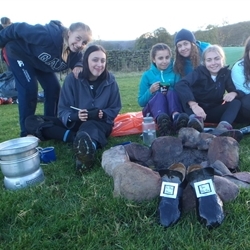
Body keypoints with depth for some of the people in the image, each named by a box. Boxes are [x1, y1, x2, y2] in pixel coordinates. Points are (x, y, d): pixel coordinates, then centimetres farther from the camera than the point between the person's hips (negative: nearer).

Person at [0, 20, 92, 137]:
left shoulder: (76, 53, -20)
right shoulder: (48, 35, -39)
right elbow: (18, 28, -29)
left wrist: (78, 67, -32)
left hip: (41, 63, 7)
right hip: (19, 53, -6)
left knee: (54, 88, -3)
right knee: (29, 89, -17)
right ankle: (26, 133, -5)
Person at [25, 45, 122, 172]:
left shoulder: (110, 80, -3)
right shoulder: (72, 79, -7)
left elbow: (115, 109, 4)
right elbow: (63, 110, -7)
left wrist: (102, 114, -19)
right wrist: (75, 116, -30)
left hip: (100, 124, -2)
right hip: (74, 123, 3)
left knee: (89, 126, -40)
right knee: (31, 121, -15)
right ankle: (78, 138, -36)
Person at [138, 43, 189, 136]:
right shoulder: (147, 75, 7)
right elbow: (141, 102, 6)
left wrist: (169, 92, -18)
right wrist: (150, 91, -13)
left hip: (173, 109, 1)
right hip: (153, 110, -1)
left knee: (171, 92, -27)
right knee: (159, 95, -31)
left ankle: (176, 116, -57)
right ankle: (161, 120, -64)